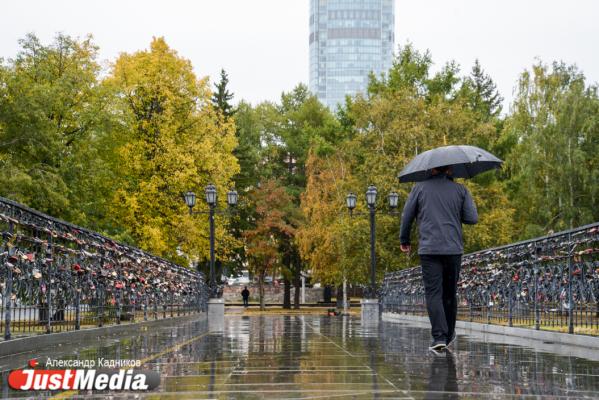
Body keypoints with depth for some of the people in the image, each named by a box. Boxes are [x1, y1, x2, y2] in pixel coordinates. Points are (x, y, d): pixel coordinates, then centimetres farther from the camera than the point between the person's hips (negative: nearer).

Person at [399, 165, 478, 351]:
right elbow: (472, 218, 1)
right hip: (453, 249, 2)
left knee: (433, 293, -4)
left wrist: (404, 241, 18)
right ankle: (449, 335, 24)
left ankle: (439, 336, -15)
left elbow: (407, 216, 5)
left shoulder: (420, 187, 3)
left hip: (429, 249, -2)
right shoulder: (460, 190, 5)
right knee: (449, 293, 14)